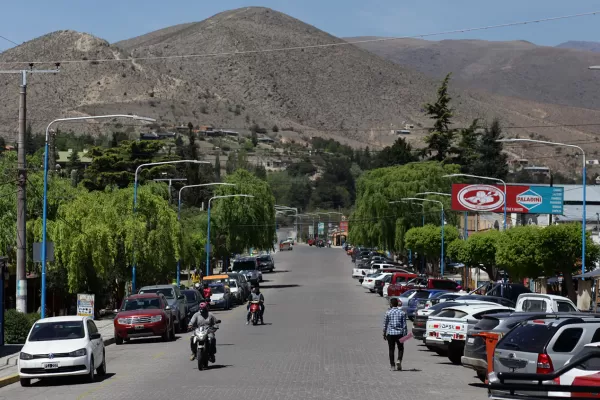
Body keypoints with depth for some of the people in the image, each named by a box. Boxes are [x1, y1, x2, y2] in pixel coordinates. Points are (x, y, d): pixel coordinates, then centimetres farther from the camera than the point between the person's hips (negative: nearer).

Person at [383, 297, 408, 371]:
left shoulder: (388, 313, -3)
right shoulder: (402, 313, 0)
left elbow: (385, 324, 1)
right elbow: (404, 325, -2)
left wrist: (384, 334, 11)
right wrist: (405, 334, 2)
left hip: (390, 333, -1)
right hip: (399, 334, 1)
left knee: (391, 350, 6)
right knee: (400, 348, 14)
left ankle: (392, 366, 5)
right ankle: (399, 360, -8)